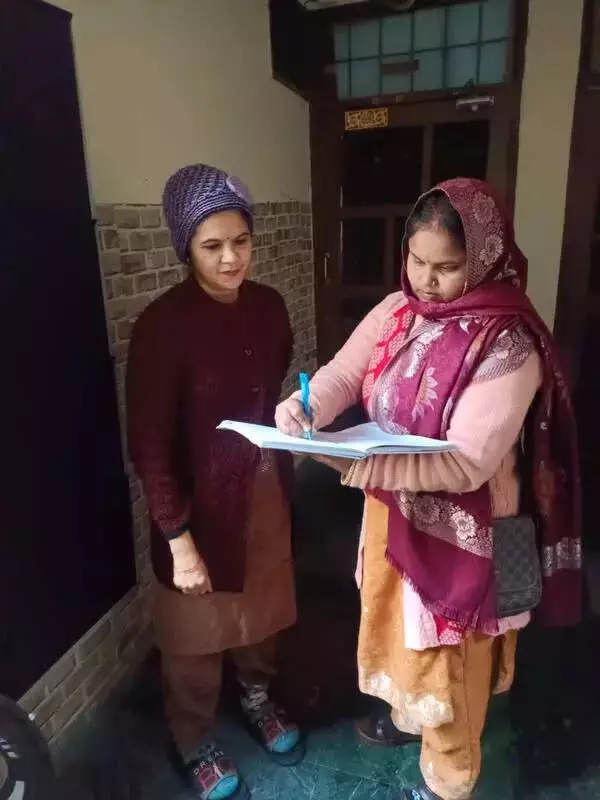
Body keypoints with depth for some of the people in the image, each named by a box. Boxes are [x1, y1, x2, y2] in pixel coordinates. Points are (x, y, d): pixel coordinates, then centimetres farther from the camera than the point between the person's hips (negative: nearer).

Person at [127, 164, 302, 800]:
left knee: (261, 608, 26)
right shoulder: (162, 325, -21)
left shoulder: (268, 306, -3)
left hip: (265, 493, 6)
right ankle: (196, 745, 45)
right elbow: (149, 447, -18)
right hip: (201, 503, -5)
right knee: (198, 635, 17)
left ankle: (255, 697, 56)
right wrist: (178, 539, -16)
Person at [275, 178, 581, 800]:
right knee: (395, 625, 28)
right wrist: (303, 406, -27)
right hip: (392, 511, 7)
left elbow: (468, 464, -28)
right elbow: (341, 375, -4)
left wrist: (365, 466, -40)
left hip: (454, 531, -6)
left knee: (443, 654, 14)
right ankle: (405, 713, 58)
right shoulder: (395, 311, -3)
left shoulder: (508, 346, -24)